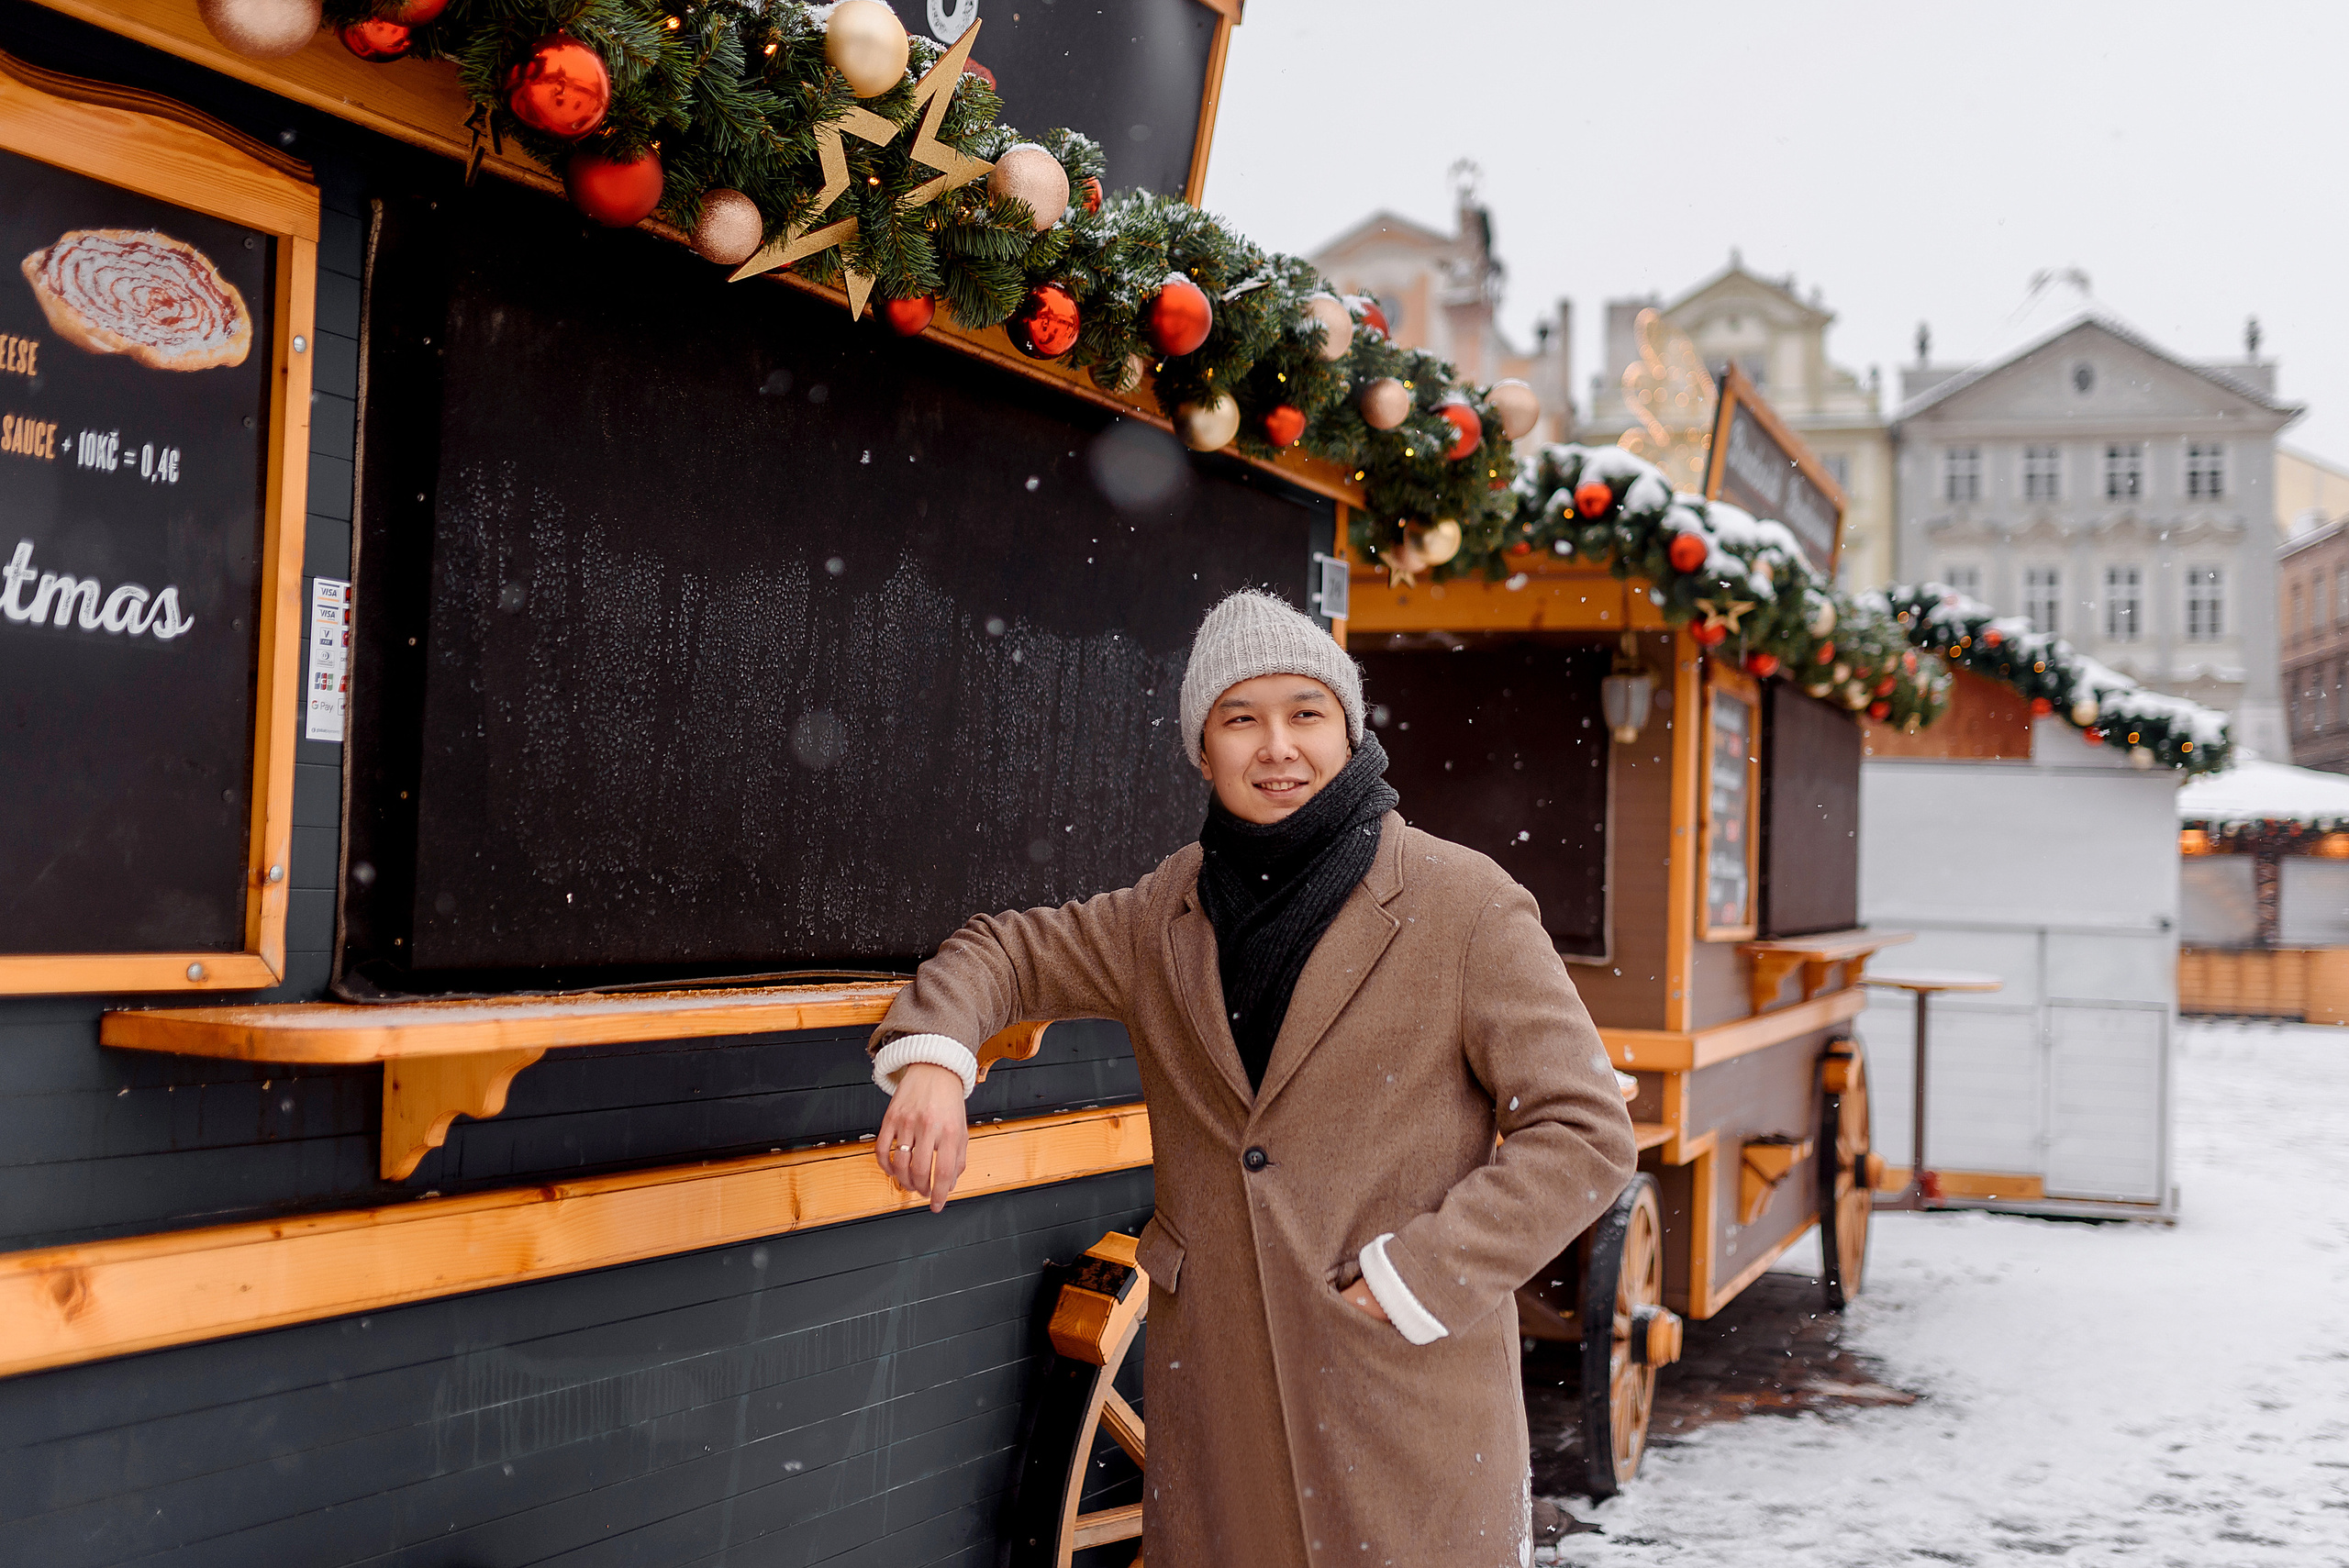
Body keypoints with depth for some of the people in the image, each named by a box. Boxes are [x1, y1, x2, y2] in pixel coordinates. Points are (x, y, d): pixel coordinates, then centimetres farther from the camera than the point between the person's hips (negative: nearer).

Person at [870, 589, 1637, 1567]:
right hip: (1213, 1393, 4)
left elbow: (1582, 1132, -9)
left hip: (1409, 1393, -3)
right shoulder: (1165, 916, 7)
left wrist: (1407, 1284, -15)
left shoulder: (1467, 907, -7)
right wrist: (931, 1055, -4)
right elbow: (1010, 951, 19)